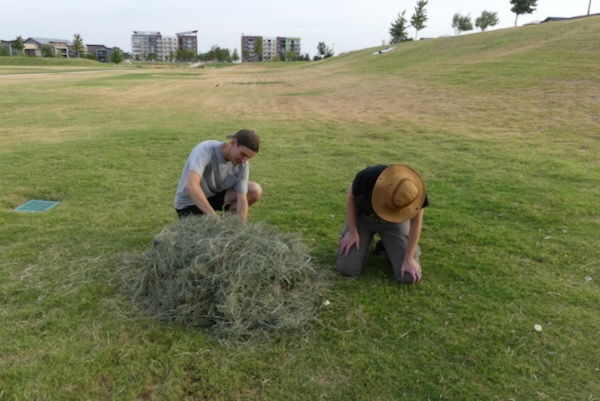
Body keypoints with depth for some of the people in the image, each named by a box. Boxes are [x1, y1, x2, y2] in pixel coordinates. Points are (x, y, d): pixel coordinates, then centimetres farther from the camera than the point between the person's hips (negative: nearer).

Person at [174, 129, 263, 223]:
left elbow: (242, 200, -17)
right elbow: (191, 186, -44)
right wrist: (214, 217, -49)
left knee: (255, 190, -12)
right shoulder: (206, 150, -31)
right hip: (190, 203, -5)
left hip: (215, 196, 5)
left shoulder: (243, 164, -16)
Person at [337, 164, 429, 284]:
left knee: (409, 276, -12)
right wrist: (352, 232, -12)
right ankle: (365, 242, 18)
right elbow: (350, 196, -15)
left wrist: (409, 259, -15)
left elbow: (416, 222, -16)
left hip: (394, 223, 1)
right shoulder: (368, 176, -37)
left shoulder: (414, 190, -32)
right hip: (362, 217, 0)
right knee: (347, 269, -12)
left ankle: (387, 244, 17)